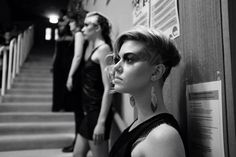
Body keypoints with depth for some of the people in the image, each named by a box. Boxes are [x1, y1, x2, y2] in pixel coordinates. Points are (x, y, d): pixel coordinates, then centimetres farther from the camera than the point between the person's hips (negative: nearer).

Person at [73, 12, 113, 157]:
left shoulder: (103, 48, -12)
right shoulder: (94, 49, 15)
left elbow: (108, 89, -20)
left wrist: (101, 122, -23)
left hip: (98, 113, -9)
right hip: (90, 112, 9)